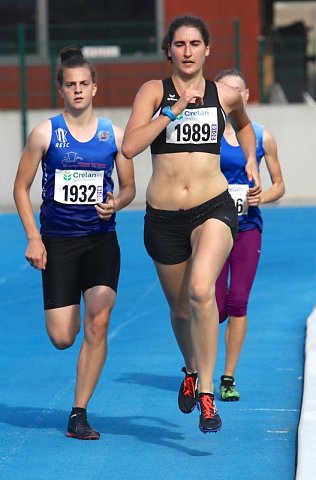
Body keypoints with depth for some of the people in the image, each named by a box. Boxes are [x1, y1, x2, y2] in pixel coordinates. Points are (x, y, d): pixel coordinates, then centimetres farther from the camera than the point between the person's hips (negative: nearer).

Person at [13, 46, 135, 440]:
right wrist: (33, 239, -6)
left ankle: (79, 414, -4)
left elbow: (128, 187, 11)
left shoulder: (113, 135, 2)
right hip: (57, 241, -1)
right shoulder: (46, 133, -2)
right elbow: (21, 187, 2)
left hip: (101, 240, 1)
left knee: (98, 323, -14)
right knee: (62, 338, -5)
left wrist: (116, 204, -12)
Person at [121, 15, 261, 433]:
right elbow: (130, 147, -15)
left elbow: (244, 125, 29)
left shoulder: (225, 95, 5)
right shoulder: (154, 91, 0)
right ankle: (192, 370, 46)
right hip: (163, 217, 1)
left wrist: (251, 162, 14)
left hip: (213, 210, -1)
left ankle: (206, 392, -21)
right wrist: (174, 109, -18)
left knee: (201, 291, -27)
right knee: (180, 308, 15)